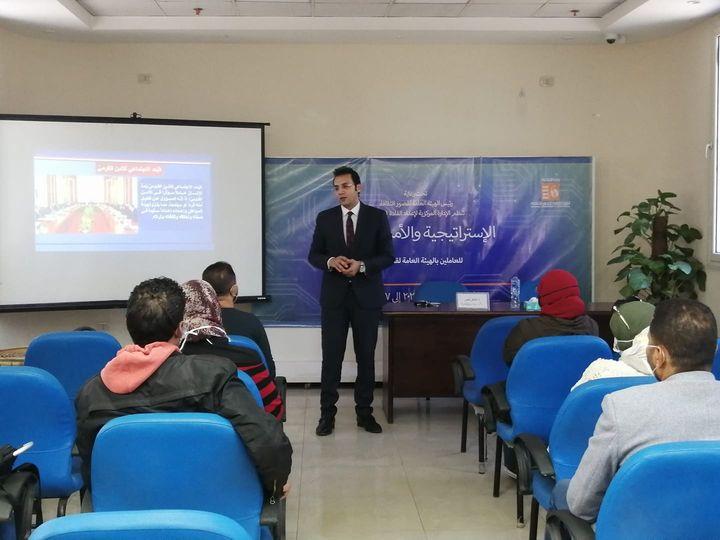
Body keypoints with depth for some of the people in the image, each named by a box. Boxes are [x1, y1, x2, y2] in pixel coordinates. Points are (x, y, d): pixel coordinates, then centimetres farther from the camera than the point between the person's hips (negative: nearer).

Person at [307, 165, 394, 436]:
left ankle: (364, 412, 19)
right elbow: (314, 255, 6)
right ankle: (327, 414, 9)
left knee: (366, 356, 7)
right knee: (331, 356, 1)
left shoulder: (377, 216, 0)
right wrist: (331, 261, -16)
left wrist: (362, 265, -18)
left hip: (366, 296, 0)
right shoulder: (325, 218, 4)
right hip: (334, 296, 1)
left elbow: (388, 256, -2)